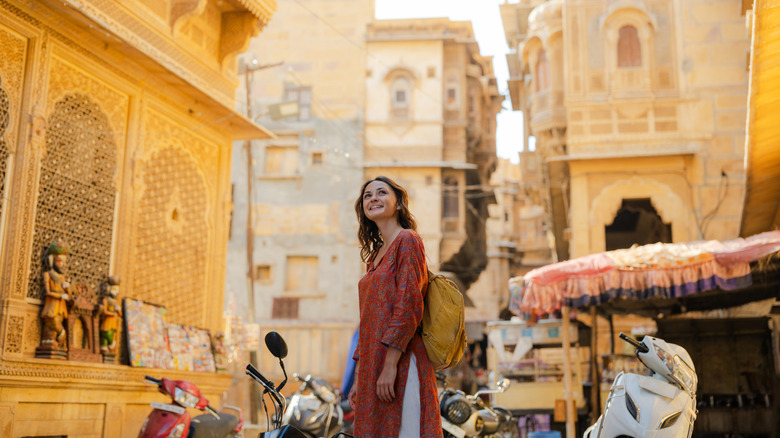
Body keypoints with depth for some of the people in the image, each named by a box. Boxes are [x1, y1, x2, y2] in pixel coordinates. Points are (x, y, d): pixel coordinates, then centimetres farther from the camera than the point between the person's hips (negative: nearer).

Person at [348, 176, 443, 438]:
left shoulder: (407, 240, -4)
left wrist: (390, 364, -20)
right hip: (372, 367, 8)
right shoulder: (375, 255, 20)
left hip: (400, 364, -8)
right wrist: (358, 379, 17)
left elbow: (409, 304, -14)